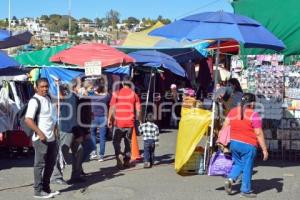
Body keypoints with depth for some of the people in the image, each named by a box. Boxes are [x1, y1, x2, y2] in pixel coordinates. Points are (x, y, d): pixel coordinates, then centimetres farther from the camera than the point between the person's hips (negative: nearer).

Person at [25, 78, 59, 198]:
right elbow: (28, 120, -20)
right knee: (40, 164, -1)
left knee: (50, 163, 14)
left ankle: (46, 188, 26)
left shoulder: (48, 98, 12)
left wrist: (55, 130, 13)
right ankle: (38, 191, 8)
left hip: (51, 138, 8)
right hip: (41, 139, -8)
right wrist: (40, 133, -21)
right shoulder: (34, 101, -12)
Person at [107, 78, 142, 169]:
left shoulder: (116, 94, 0)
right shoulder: (134, 94, 4)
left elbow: (112, 108, -4)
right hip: (130, 122, 2)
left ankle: (119, 155, -14)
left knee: (116, 141, 9)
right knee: (128, 142, 14)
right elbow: (138, 110, 1)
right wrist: (139, 120, 11)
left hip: (118, 122, -2)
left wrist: (109, 119, 3)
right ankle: (127, 161, 17)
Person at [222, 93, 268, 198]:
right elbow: (259, 133, -13)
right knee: (247, 168, 7)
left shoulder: (233, 111, 4)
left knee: (238, 164, 21)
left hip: (234, 143, 5)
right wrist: (264, 149, -8)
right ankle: (245, 190, 14)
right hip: (248, 145, -5)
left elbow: (225, 126, 5)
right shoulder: (253, 115, -13)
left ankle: (230, 179, 0)